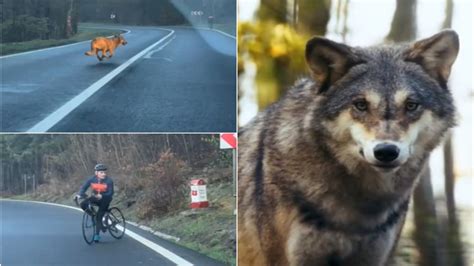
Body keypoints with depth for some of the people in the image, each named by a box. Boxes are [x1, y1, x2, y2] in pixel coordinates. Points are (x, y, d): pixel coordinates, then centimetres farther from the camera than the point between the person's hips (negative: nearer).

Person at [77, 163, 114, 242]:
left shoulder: (109, 180, -20)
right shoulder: (91, 179, -12)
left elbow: (111, 193, -24)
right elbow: (83, 188, -12)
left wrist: (101, 196, -42)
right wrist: (80, 195, -32)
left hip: (105, 199, -3)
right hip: (95, 197, 4)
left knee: (99, 216, -13)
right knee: (83, 204, -21)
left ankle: (97, 235, -1)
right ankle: (94, 216, -1)